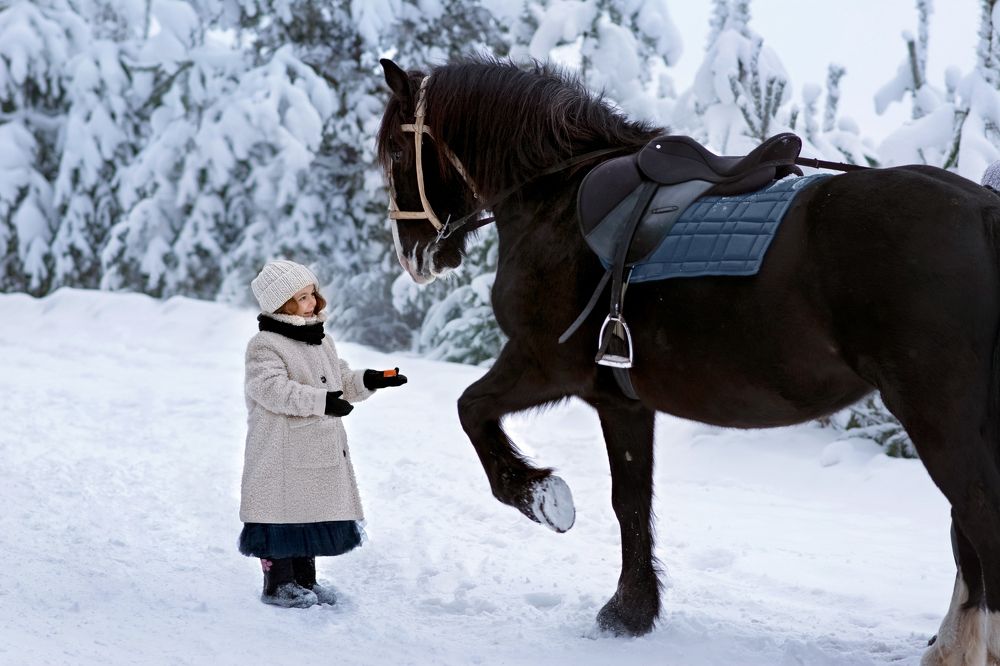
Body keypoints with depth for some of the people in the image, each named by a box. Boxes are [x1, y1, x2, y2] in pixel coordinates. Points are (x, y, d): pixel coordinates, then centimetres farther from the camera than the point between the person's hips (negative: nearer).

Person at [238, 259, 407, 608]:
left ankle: (304, 579, 23)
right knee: (284, 512, -6)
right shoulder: (264, 346, -12)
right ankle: (278, 583, 3)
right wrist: (321, 400, -29)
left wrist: (370, 380, 1)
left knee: (312, 513, 13)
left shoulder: (321, 342, 16)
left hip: (319, 451, 8)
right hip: (281, 452, -8)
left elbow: (342, 381, 21)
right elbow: (273, 389, -24)